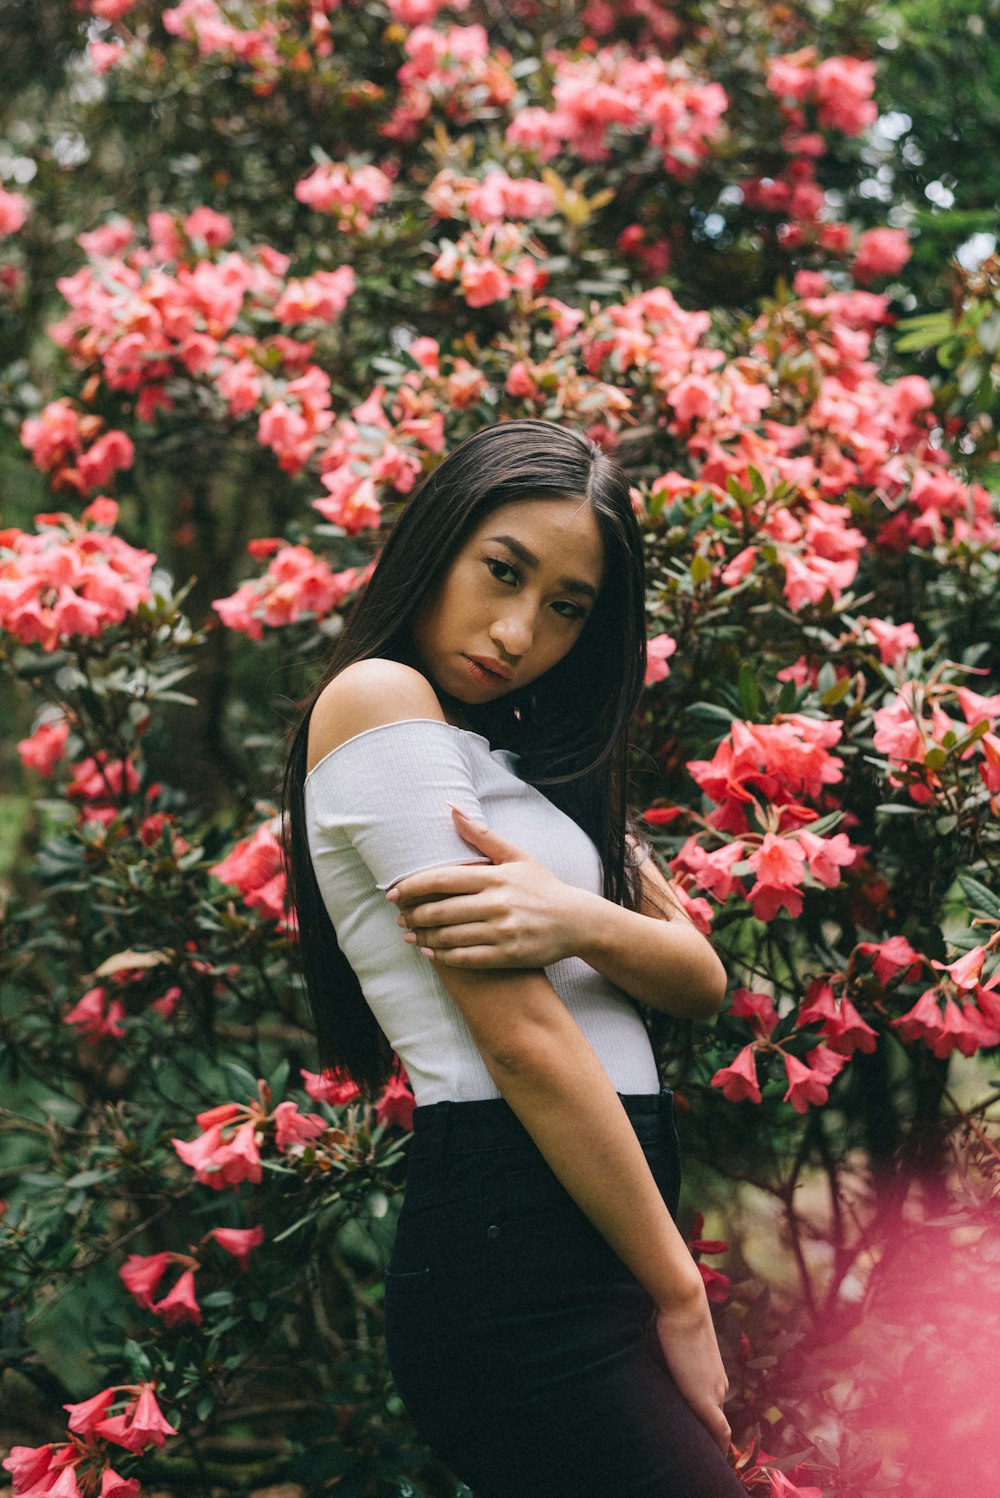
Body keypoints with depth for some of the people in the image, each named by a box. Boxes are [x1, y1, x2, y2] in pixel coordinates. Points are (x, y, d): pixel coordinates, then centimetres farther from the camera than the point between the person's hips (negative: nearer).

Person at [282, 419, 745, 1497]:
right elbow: (521, 1035, -13)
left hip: (598, 1233, 9)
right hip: (517, 1244, -9)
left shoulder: (533, 758, 19)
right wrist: (680, 1297, -11)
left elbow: (699, 979, 7)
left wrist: (578, 920, -16)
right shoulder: (379, 700, -7)